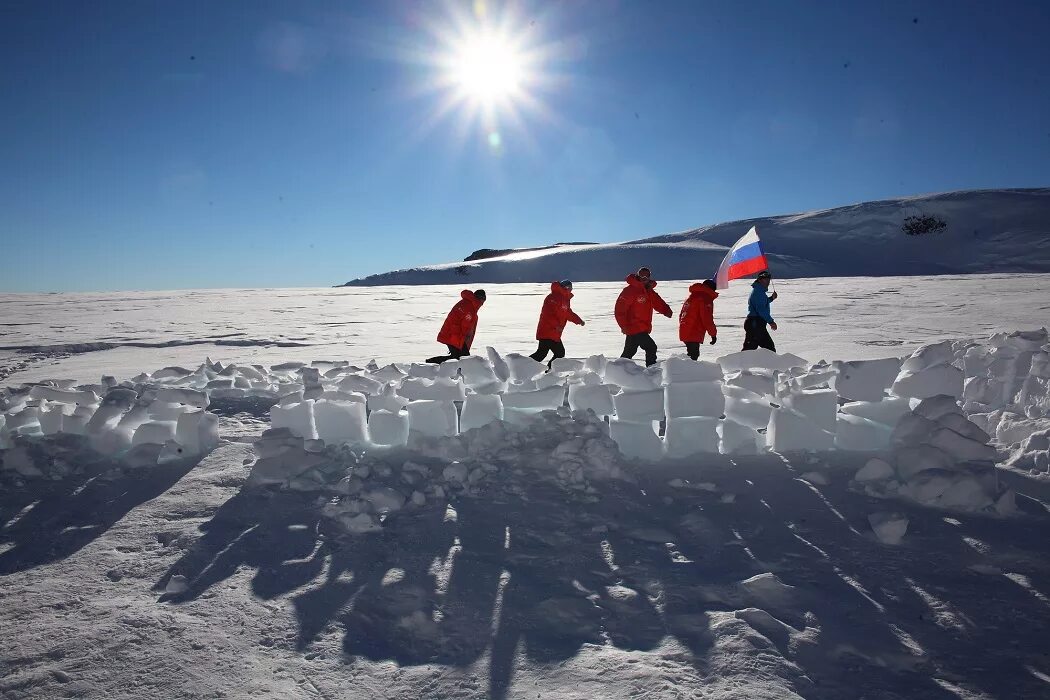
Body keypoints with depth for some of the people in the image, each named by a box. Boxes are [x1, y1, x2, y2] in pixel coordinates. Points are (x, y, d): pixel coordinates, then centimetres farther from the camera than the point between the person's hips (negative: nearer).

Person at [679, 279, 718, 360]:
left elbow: (681, 315, 23)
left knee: (692, 355, 19)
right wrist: (713, 334, -5)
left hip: (683, 333, 9)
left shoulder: (691, 296, 20)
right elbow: (707, 319, -14)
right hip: (694, 335, -9)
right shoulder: (706, 299, -8)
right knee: (693, 356, -9)